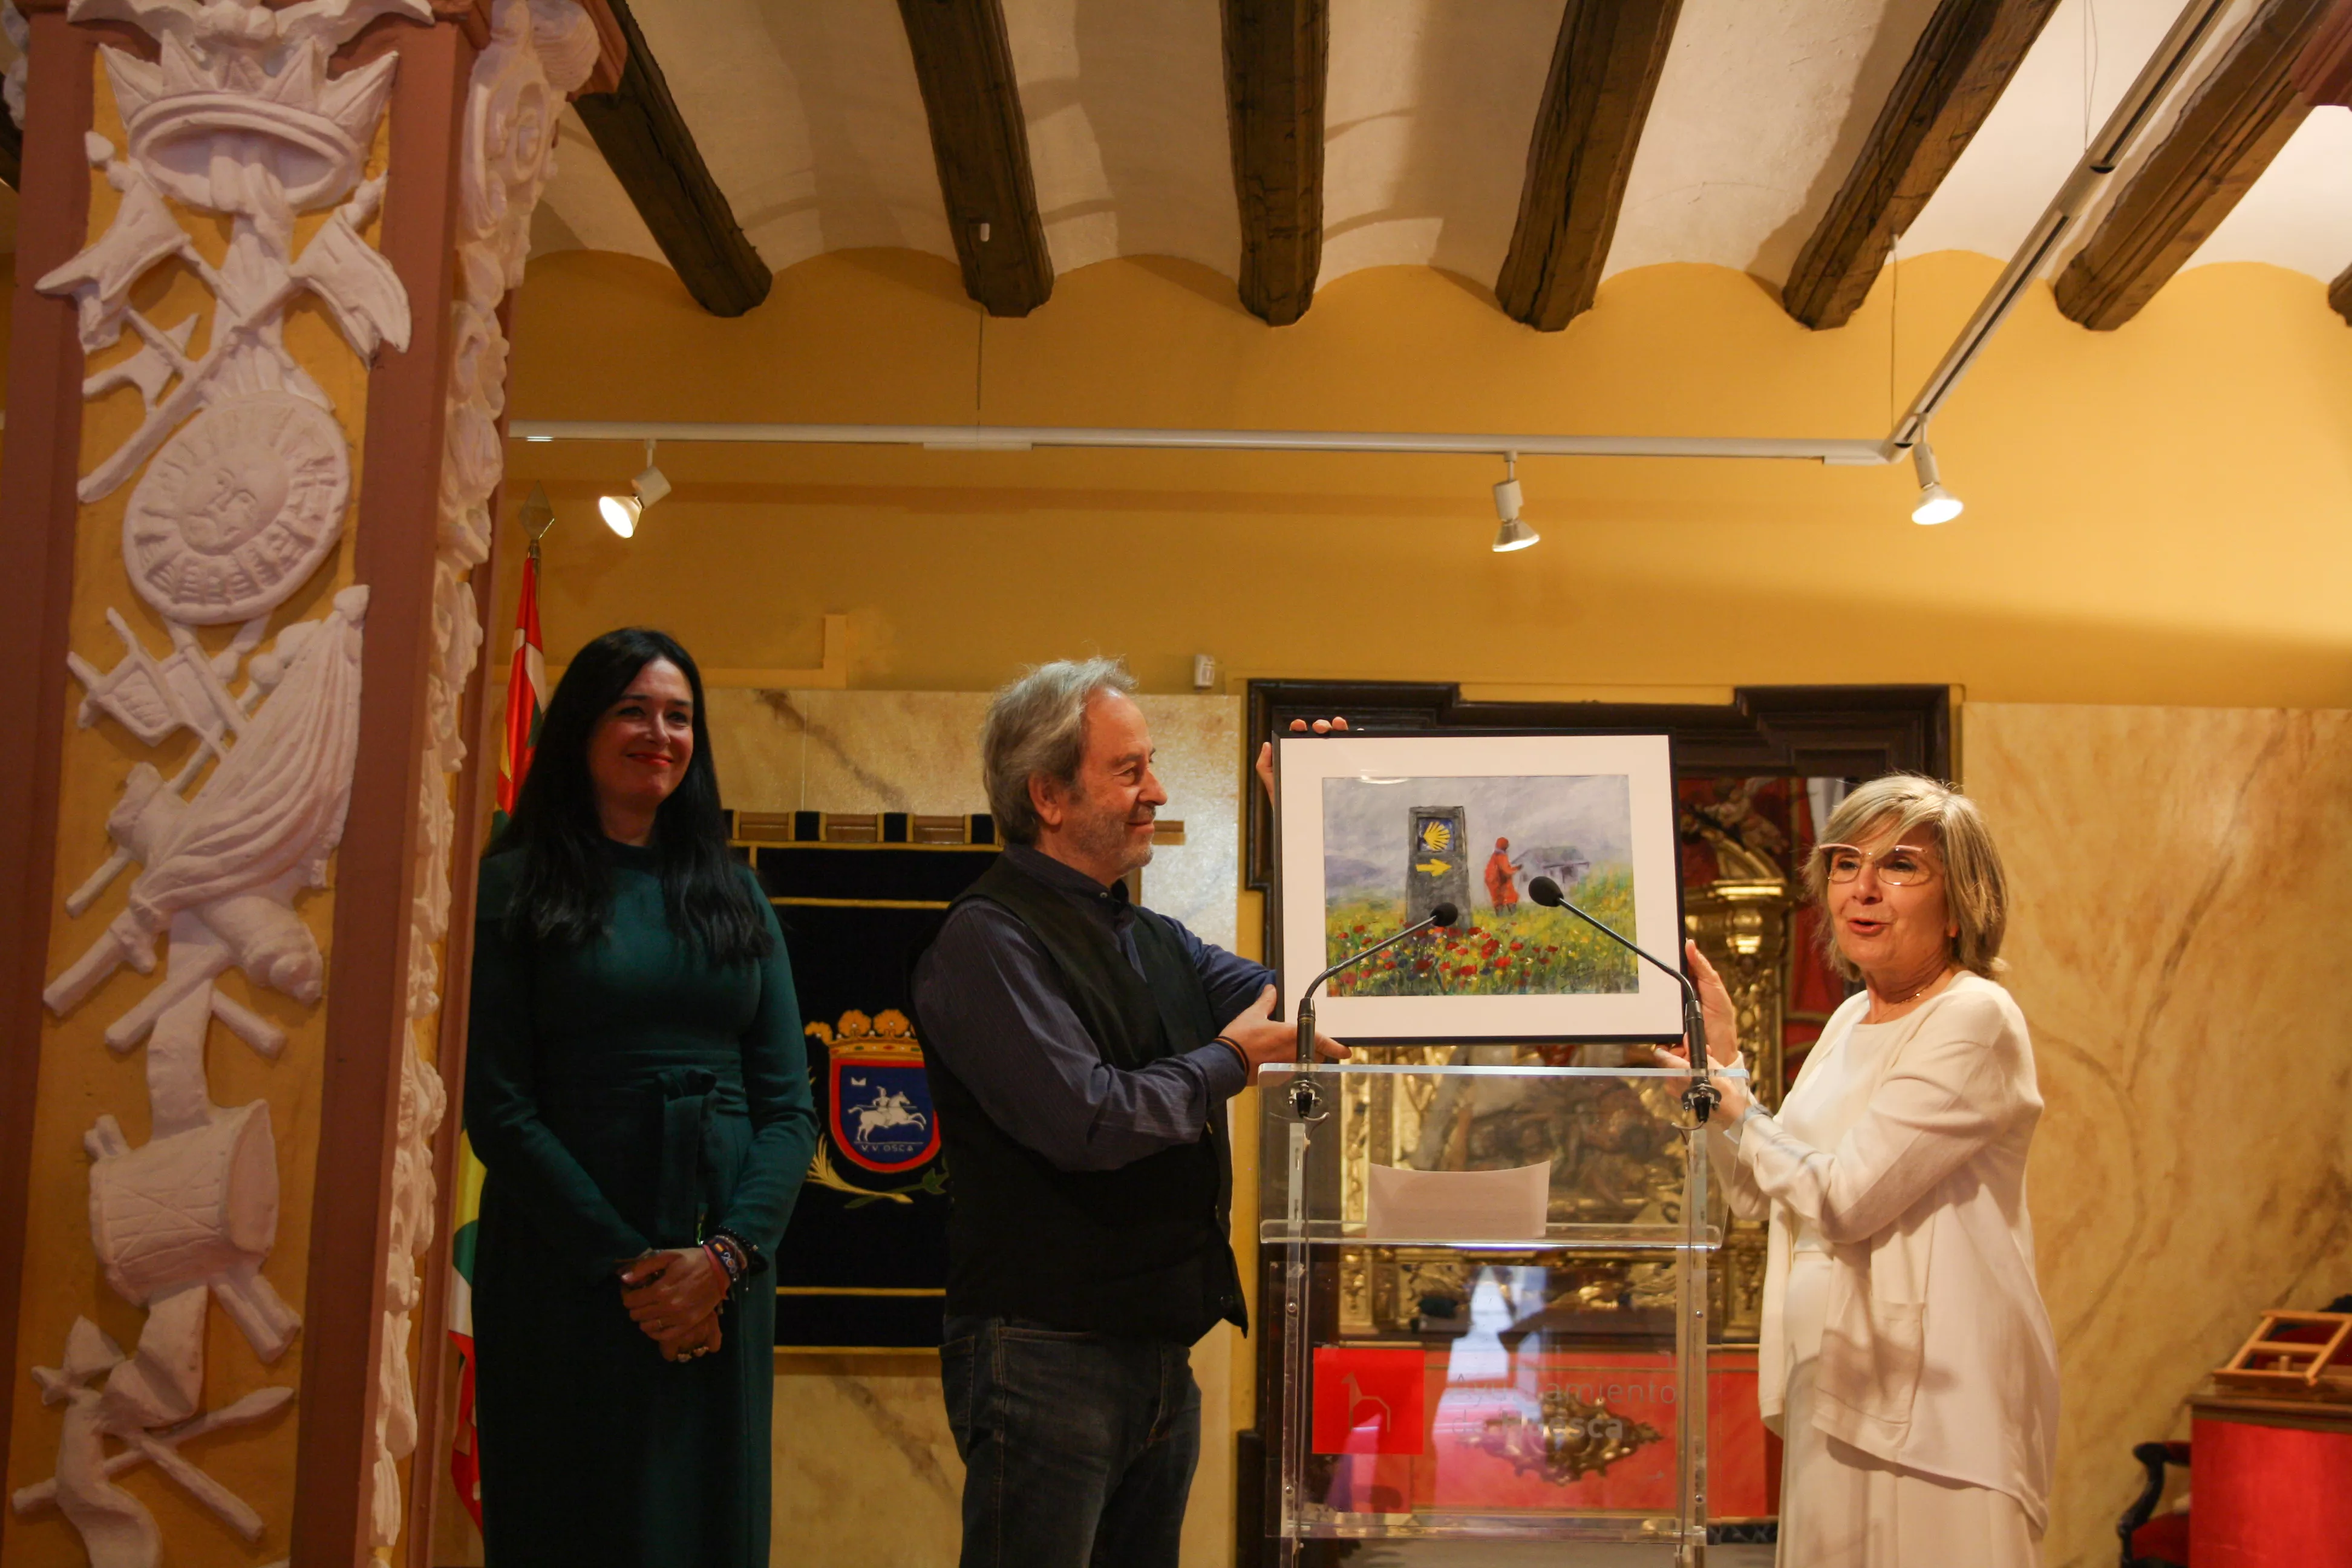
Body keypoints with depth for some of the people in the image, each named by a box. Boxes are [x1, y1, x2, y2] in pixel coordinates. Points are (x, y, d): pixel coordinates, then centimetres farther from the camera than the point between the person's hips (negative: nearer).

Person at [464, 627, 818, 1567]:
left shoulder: (734, 896, 11)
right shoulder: (515, 888, 0)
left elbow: (789, 1104, 5)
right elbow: (497, 1105, -8)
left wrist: (725, 1257, -10)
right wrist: (628, 1264, -14)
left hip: (721, 1282, 4)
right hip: (564, 1273, -3)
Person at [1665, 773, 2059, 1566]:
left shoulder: (1975, 1020, -15)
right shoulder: (1852, 1019, 12)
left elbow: (1843, 1199, -20)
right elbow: (1766, 1195, 14)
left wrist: (1732, 1109, -7)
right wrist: (1721, 1053, 6)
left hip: (1933, 1402, -8)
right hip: (1835, 1381, 8)